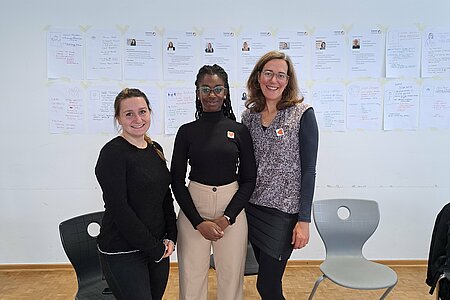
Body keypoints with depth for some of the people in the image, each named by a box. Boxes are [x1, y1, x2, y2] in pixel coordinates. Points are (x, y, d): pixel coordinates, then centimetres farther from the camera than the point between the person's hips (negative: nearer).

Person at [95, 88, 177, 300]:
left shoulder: (155, 149, 6)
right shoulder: (113, 153, -14)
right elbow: (119, 209, -18)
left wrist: (170, 237, 0)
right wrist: (155, 248, -13)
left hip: (158, 248, 7)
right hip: (123, 253, -6)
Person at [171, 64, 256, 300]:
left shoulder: (239, 130, 1)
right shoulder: (186, 131, 1)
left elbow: (249, 180, 2)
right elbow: (177, 181, 1)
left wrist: (226, 218, -8)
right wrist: (199, 222, -7)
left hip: (232, 210, 0)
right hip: (193, 210, 0)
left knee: (231, 280, 7)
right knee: (192, 280, 8)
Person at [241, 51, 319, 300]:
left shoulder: (302, 114, -9)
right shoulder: (249, 114, 5)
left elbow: (309, 170, -10)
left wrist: (304, 220, -12)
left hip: (284, 211, -5)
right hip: (252, 207, 5)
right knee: (266, 275, 17)